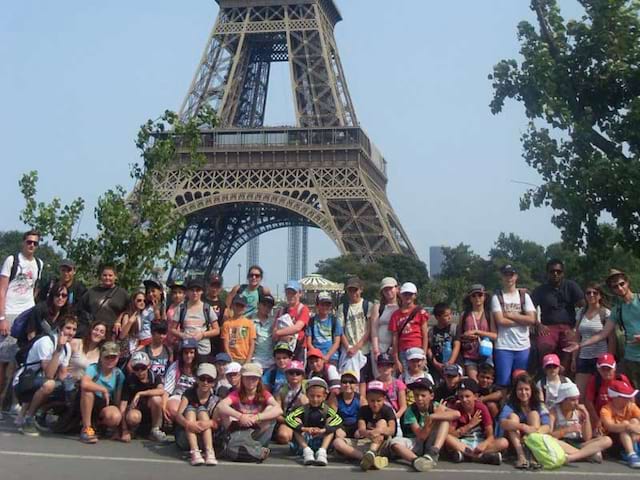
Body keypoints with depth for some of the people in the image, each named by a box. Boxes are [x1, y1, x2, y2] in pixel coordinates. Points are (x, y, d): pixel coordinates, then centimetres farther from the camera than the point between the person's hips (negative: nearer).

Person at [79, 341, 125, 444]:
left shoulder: (119, 374, 0)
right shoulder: (93, 368, -15)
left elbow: (118, 398, 1)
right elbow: (84, 383, -38)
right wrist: (104, 390, -26)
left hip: (105, 406, 3)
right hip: (88, 404, -3)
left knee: (116, 417, -32)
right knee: (88, 390, -36)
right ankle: (86, 428, -23)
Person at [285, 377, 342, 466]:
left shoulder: (327, 410, -3)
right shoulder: (303, 409, -4)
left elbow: (338, 420, -24)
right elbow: (289, 418, -22)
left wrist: (322, 430, -40)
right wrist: (304, 429, -38)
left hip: (322, 440, 0)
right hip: (305, 440, 0)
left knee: (330, 420, -19)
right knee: (297, 420, -19)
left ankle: (322, 451, -32)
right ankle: (306, 450, -30)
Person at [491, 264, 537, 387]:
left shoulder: (524, 296, 10)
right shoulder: (497, 297, 2)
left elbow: (532, 320, -3)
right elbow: (500, 321, -10)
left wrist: (510, 315, -6)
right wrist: (522, 320, -4)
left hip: (523, 346, 3)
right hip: (503, 347, -3)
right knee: (504, 382, -4)